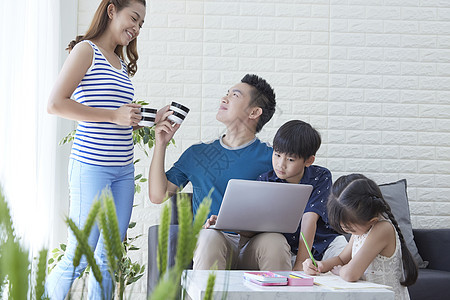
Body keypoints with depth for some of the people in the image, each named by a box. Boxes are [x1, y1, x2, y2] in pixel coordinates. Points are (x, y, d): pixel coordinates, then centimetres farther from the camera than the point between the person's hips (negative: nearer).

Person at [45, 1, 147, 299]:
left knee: (109, 257, 9)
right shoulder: (87, 50, -4)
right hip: (91, 166, -7)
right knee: (78, 258, -4)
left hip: (123, 170, 8)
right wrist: (114, 116, -15)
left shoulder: (122, 64, 18)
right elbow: (55, 104, -14)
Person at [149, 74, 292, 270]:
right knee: (210, 237, -34)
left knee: (275, 241, -35)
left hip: (254, 242, -1)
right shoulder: (197, 154, 20)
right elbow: (158, 195, 16)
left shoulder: (269, 157, 10)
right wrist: (161, 144, 13)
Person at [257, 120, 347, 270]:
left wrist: (300, 263, -28)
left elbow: (310, 218, -20)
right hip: (288, 248, 1)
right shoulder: (265, 181, -4)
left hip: (322, 242, -1)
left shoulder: (321, 177, -8)